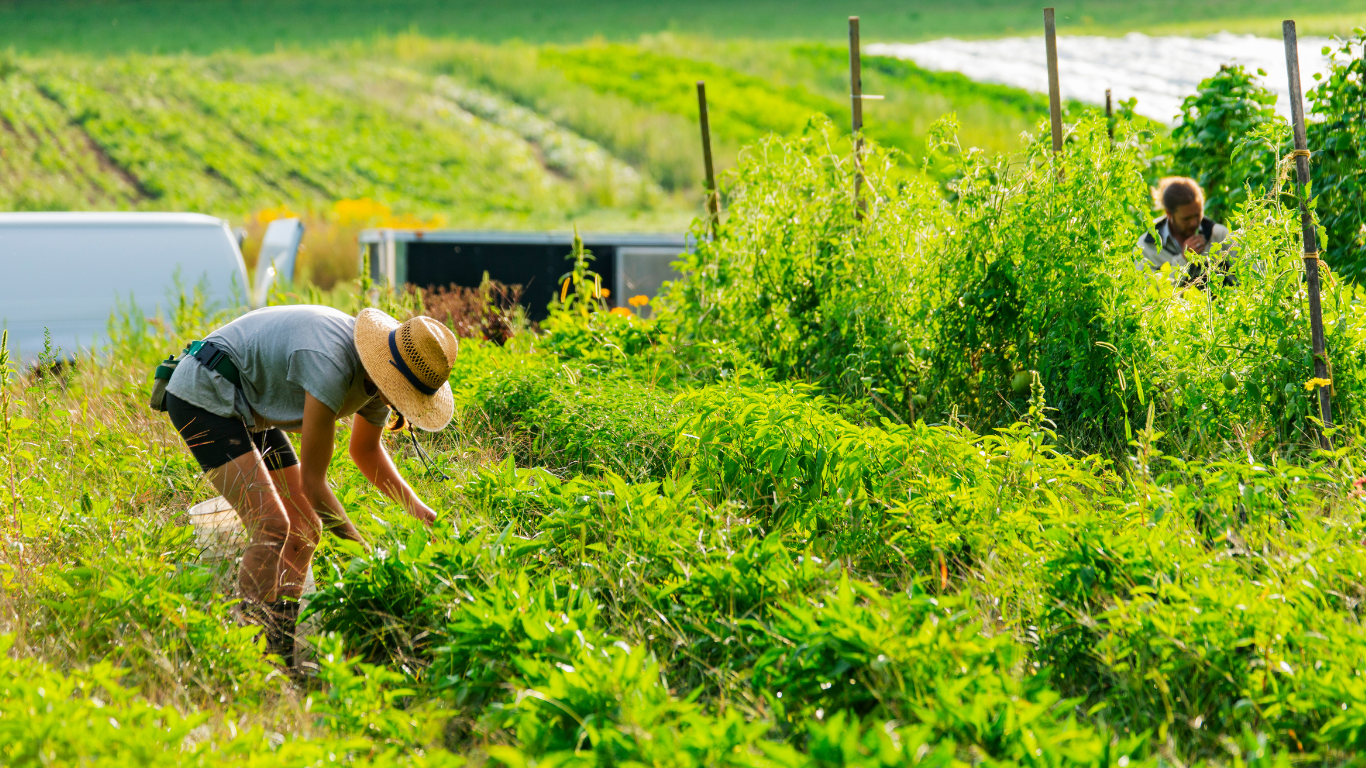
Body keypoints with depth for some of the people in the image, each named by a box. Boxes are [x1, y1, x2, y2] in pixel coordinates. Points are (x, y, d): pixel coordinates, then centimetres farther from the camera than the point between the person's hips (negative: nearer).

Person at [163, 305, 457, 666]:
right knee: (272, 526, -22)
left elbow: (366, 450, 16)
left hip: (247, 409, 10)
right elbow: (311, 481, -28)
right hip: (204, 395, -10)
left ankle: (281, 647, 6)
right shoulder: (330, 365, -34)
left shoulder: (382, 371, -6)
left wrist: (416, 507, 3)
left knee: (304, 530, 4)